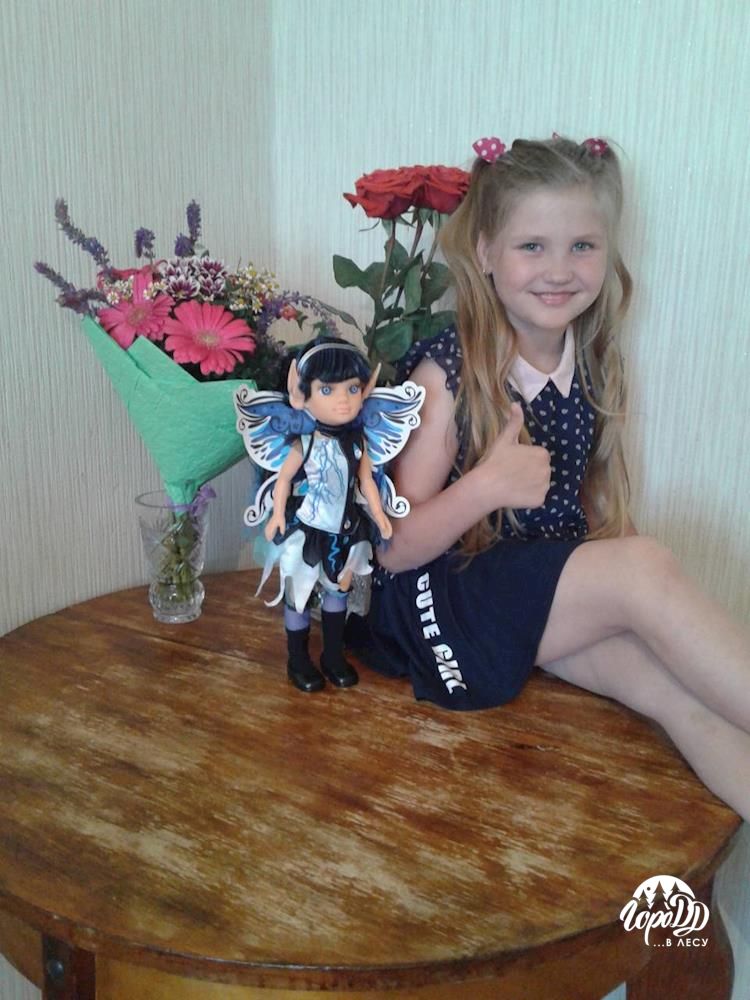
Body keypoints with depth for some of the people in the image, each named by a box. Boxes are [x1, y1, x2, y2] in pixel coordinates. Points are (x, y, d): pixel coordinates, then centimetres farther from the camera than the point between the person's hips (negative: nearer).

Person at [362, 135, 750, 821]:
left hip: (562, 600, 6)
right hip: (438, 603, -5)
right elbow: (395, 549, -13)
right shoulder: (448, 371, -13)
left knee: (679, 686, -20)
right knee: (645, 568, -25)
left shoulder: (595, 365, 4)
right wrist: (486, 486, -29)